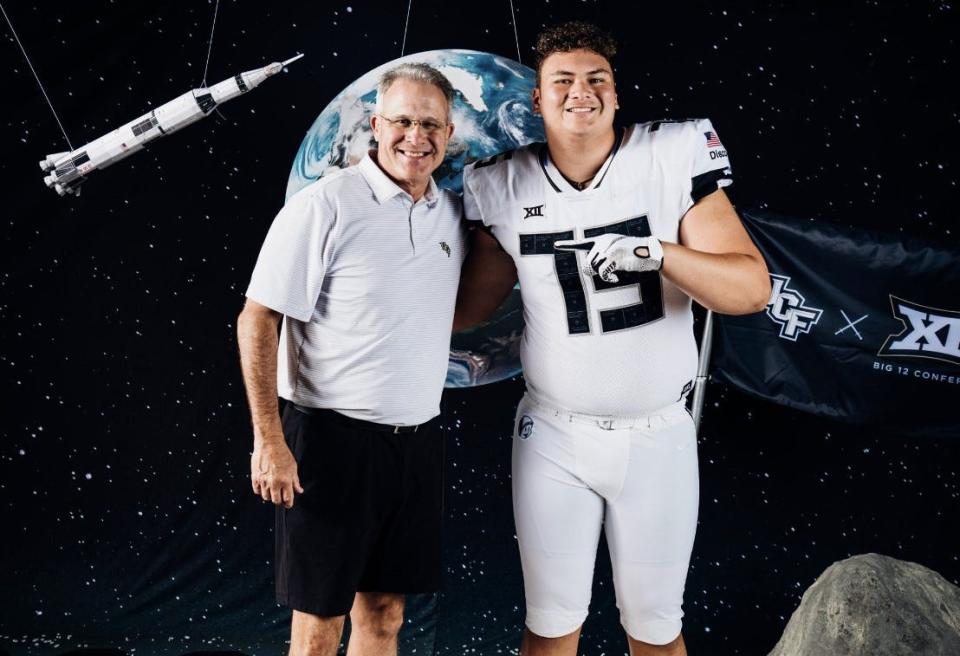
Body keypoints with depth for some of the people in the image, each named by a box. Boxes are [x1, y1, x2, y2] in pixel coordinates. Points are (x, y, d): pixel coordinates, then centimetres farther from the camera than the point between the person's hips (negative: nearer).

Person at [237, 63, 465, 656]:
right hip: (333, 436, -5)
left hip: (416, 441, 6)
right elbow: (258, 319, -12)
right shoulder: (326, 205, -11)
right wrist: (269, 441, -16)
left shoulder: (452, 214, 8)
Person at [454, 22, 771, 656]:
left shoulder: (674, 159, -10)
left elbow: (752, 287, -14)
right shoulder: (508, 187, -2)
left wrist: (655, 252, -28)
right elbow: (468, 305, 8)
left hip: (658, 437, -1)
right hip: (555, 436, 1)